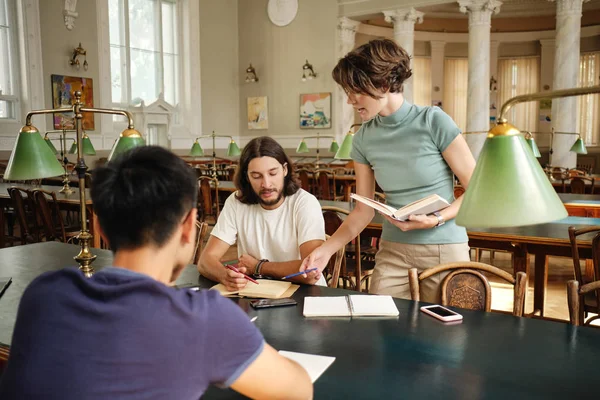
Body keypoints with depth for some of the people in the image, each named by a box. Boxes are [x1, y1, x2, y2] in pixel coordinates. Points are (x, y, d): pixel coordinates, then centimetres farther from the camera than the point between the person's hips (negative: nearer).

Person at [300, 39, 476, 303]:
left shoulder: (434, 122, -13)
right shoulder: (363, 139, 0)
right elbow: (363, 210, 3)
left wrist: (436, 219, -22)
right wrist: (326, 249, -8)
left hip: (445, 250, -3)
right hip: (392, 251, 3)